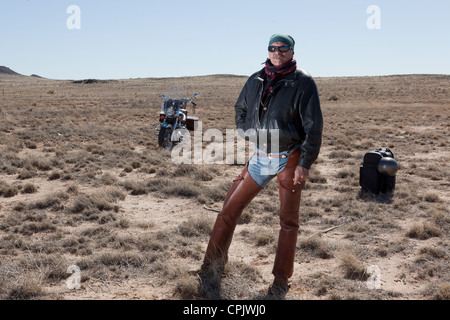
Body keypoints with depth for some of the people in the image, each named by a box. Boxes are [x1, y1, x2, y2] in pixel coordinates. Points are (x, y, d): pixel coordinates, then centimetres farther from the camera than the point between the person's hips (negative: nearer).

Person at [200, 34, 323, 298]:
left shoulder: (303, 82, -7)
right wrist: (251, 133, 6)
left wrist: (305, 164, -14)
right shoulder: (256, 80, 7)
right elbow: (240, 110, 23)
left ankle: (281, 281, 18)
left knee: (289, 221, 6)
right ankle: (213, 266, 18)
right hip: (260, 157, 5)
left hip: (290, 159, -4)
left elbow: (314, 126, -9)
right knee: (230, 209, 4)